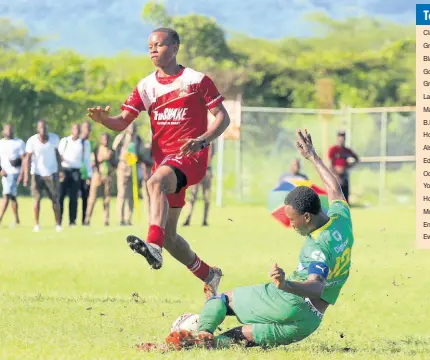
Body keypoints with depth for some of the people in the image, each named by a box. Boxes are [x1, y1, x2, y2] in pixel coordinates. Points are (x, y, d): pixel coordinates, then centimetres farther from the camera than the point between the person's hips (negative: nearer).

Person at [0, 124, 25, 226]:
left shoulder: (19, 143, 0)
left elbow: (23, 159, -3)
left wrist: (21, 173, -12)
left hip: (14, 172, -5)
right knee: (12, 196, 11)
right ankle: (17, 220, 19)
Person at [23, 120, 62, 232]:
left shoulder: (54, 138, -4)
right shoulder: (32, 141, -13)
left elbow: (57, 154, 8)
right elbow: (27, 158, -14)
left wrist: (60, 169, 5)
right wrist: (26, 175, -21)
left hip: (51, 173, 2)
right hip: (37, 173, -2)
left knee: (55, 199, -1)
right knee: (37, 199, -4)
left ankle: (57, 224, 5)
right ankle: (36, 224, 2)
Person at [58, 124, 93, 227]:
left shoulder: (85, 143, 8)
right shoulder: (64, 141, 6)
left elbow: (87, 160, 9)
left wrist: (89, 175, 4)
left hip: (76, 172, 1)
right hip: (64, 170, -1)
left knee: (73, 197, 0)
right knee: (60, 196, -4)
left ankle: (72, 221, 3)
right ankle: (58, 220, 1)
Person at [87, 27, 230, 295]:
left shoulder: (196, 80, -1)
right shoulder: (147, 86, 11)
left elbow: (223, 117, -1)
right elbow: (122, 122, 4)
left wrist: (202, 141, -19)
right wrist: (103, 119, -19)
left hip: (191, 157, -6)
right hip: (164, 159, 7)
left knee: (155, 182, -38)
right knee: (168, 235, 8)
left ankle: (154, 246, -55)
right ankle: (209, 276, 29)